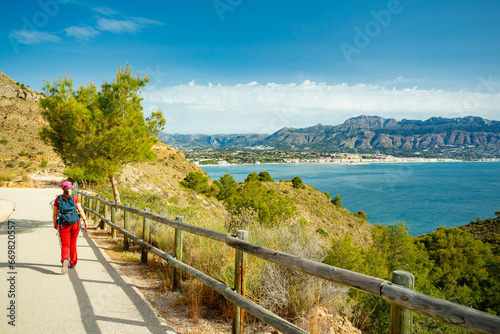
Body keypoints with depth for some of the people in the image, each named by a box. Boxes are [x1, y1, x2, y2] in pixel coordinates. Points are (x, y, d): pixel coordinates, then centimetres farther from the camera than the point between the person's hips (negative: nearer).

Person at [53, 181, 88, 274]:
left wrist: (55, 223, 20)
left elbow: (55, 214, 6)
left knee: (65, 244, -1)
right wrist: (85, 220, -8)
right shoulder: (74, 198, 0)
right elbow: (80, 210, -9)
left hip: (63, 224, -1)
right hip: (75, 223, 1)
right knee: (73, 243, 17)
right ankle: (72, 263, 27)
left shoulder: (58, 199, 2)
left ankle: (65, 260, -29)